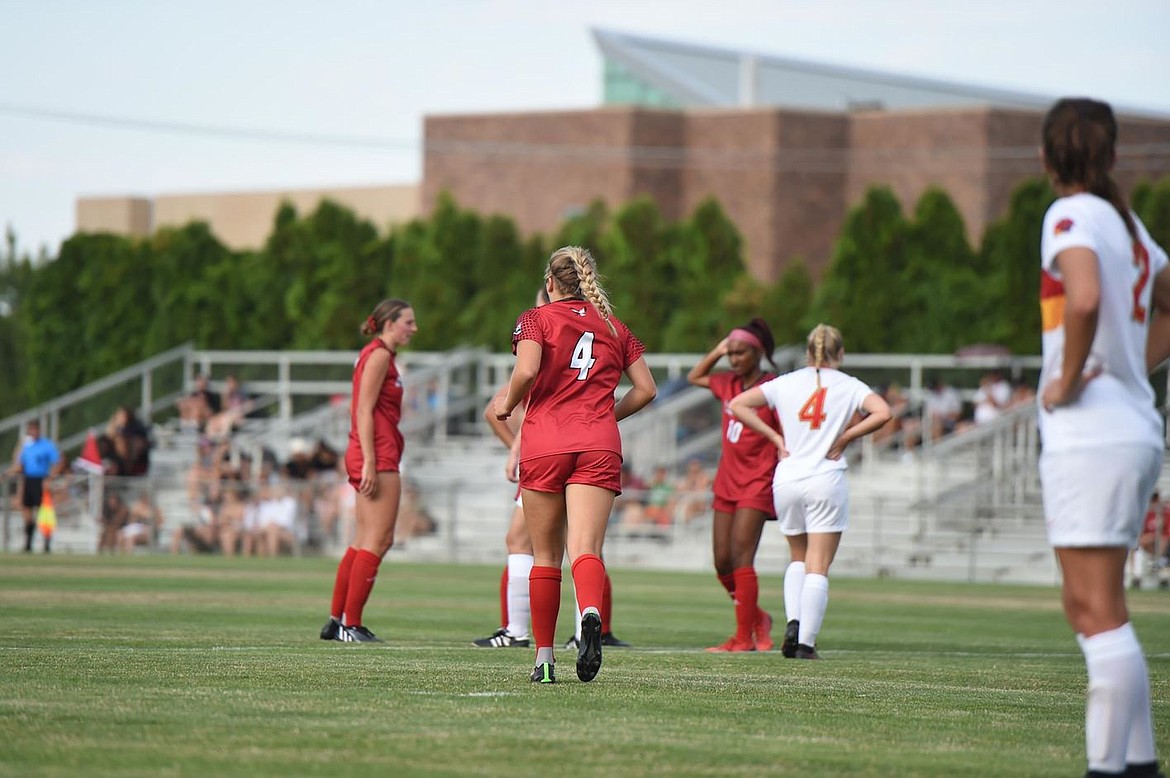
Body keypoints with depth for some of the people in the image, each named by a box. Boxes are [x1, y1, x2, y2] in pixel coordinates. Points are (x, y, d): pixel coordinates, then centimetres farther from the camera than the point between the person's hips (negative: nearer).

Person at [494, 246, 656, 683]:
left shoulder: (537, 319, 6)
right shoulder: (614, 327, 17)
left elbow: (527, 371, -12)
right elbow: (645, 389, 14)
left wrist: (507, 404, 6)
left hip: (544, 445, -1)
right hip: (599, 446, 1)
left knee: (545, 555, 9)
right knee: (585, 548, -12)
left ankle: (544, 657, 11)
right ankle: (590, 613, -43)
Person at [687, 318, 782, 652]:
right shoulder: (728, 383, 10)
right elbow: (694, 377, 28)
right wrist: (716, 352, 13)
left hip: (757, 485, -7)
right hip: (727, 483, 7)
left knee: (740, 557, -14)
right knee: (722, 562, 6)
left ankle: (745, 637, -11)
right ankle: (757, 619, 25)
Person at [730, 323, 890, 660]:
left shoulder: (786, 383, 7)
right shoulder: (849, 386, 1)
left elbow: (738, 404, 5)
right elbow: (882, 412, -15)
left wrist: (776, 438, 5)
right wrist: (844, 438, -6)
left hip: (787, 480, 3)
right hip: (826, 481, -3)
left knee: (799, 559, 21)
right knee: (818, 568, 1)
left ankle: (793, 622, 1)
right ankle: (806, 642, -7)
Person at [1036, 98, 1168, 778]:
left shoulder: (1073, 217, -11)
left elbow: (1085, 298, -30)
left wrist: (1067, 381, -17)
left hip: (1091, 435, -9)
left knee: (1098, 612, -8)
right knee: (1093, 610, 15)